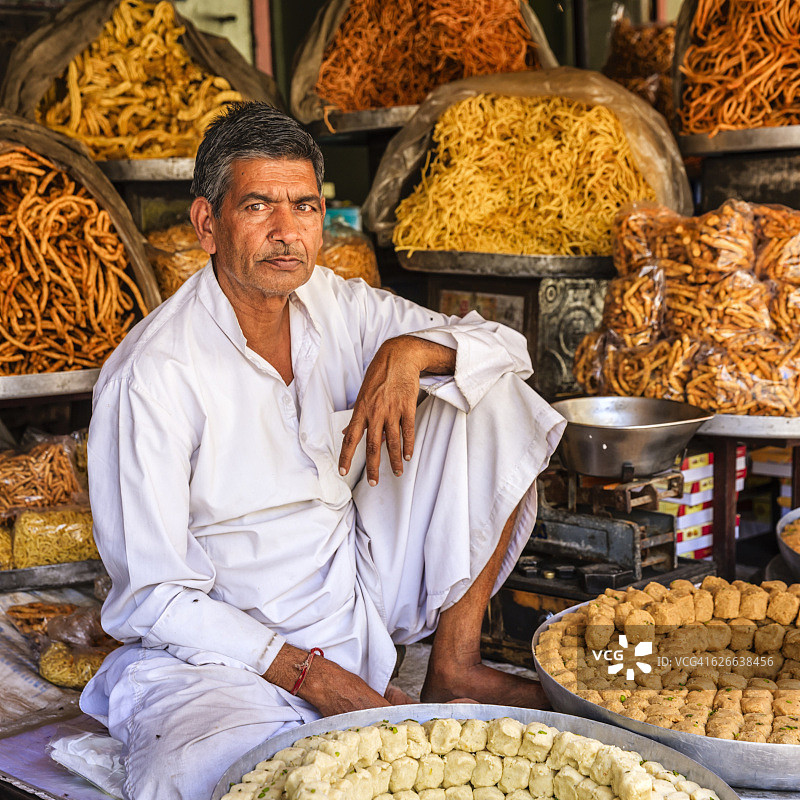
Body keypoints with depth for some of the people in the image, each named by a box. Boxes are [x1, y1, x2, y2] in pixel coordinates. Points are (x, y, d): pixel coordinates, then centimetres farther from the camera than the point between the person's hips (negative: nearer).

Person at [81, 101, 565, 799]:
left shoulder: (334, 304, -1)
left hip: (363, 596, 7)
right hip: (221, 641, -7)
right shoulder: (150, 378, -19)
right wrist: (306, 675, -20)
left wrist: (409, 351, -18)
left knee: (497, 400, -4)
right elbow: (152, 599, -17)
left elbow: (504, 346, 3)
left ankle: (453, 665, 0)